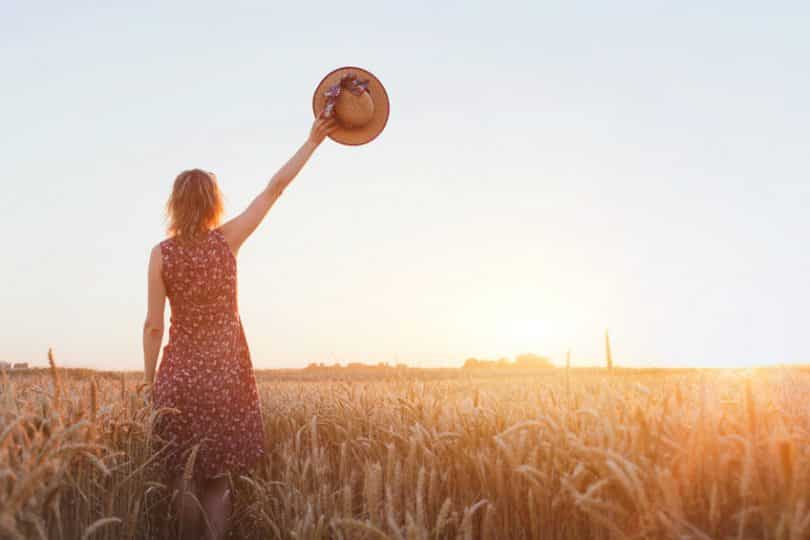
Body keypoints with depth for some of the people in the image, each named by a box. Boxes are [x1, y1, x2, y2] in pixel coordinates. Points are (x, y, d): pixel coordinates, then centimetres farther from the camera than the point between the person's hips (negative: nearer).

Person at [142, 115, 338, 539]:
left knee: (181, 475, 12)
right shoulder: (227, 240, -4)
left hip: (179, 372, 0)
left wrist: (149, 380, 8)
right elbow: (274, 188, 1)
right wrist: (312, 141, 9)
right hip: (228, 370, 0)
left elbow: (153, 325, -2)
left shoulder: (161, 253, -3)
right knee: (219, 477, 9)